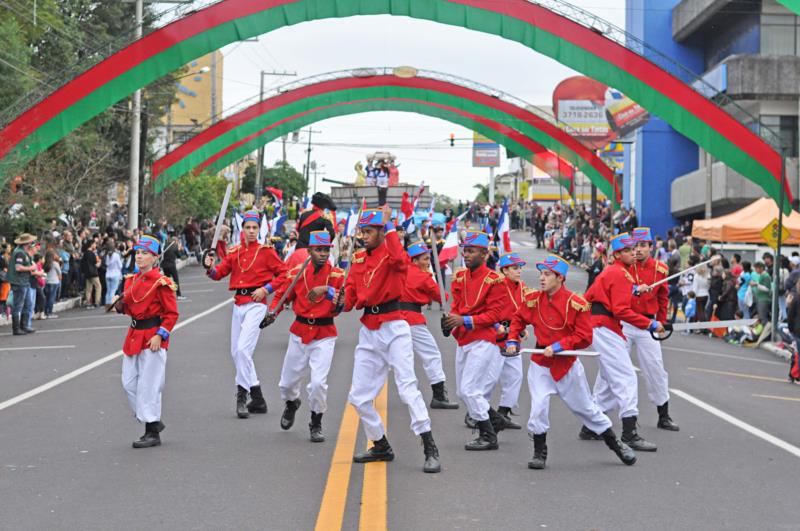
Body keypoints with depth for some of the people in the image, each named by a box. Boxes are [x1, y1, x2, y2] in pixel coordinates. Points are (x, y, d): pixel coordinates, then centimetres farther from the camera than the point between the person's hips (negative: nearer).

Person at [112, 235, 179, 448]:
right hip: (134, 335, 8)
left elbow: (172, 314, -11)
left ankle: (153, 433, 1)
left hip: (152, 337, -8)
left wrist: (160, 335, -19)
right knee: (129, 383, 9)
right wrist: (120, 306, 0)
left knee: (148, 385, -6)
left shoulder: (161, 282, -12)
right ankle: (153, 421, 23)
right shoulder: (131, 280, 11)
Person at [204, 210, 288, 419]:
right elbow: (220, 273, 6)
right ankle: (257, 399, 20)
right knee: (236, 352, 9)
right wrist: (210, 267, -15)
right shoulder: (234, 252, 11)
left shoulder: (266, 251, -2)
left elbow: (283, 273, -2)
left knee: (243, 349, -19)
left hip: (255, 304, -6)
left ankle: (242, 395, -9)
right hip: (238, 304, 6)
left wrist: (266, 289, -12)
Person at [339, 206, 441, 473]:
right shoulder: (358, 259, 13)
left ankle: (430, 450, -17)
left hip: (394, 329, -7)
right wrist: (343, 301, -14)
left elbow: (400, 260, -31)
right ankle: (381, 447, 24)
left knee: (407, 387, -17)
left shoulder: (391, 253, -6)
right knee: (359, 396, 9)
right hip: (368, 331, 7)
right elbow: (351, 291, 9)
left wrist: (389, 226, -25)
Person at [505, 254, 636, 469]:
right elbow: (518, 319, 14)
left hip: (568, 365, -2)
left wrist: (559, 346, -22)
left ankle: (616, 444, 29)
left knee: (586, 408, 11)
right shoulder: (533, 299, -4)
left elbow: (585, 337, -15)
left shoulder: (576, 304, -15)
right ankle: (539, 453, 5)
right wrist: (512, 340, 0)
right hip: (541, 364, 2)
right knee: (538, 407, -12)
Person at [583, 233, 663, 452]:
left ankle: (590, 428, 25)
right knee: (626, 379, -14)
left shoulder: (608, 272, 19)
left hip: (597, 327, 10)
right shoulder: (621, 274, -12)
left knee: (611, 380, 18)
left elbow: (588, 298, 22)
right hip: (606, 329, -10)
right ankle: (630, 434, -21)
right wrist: (650, 324, -19)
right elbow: (621, 311, -20)